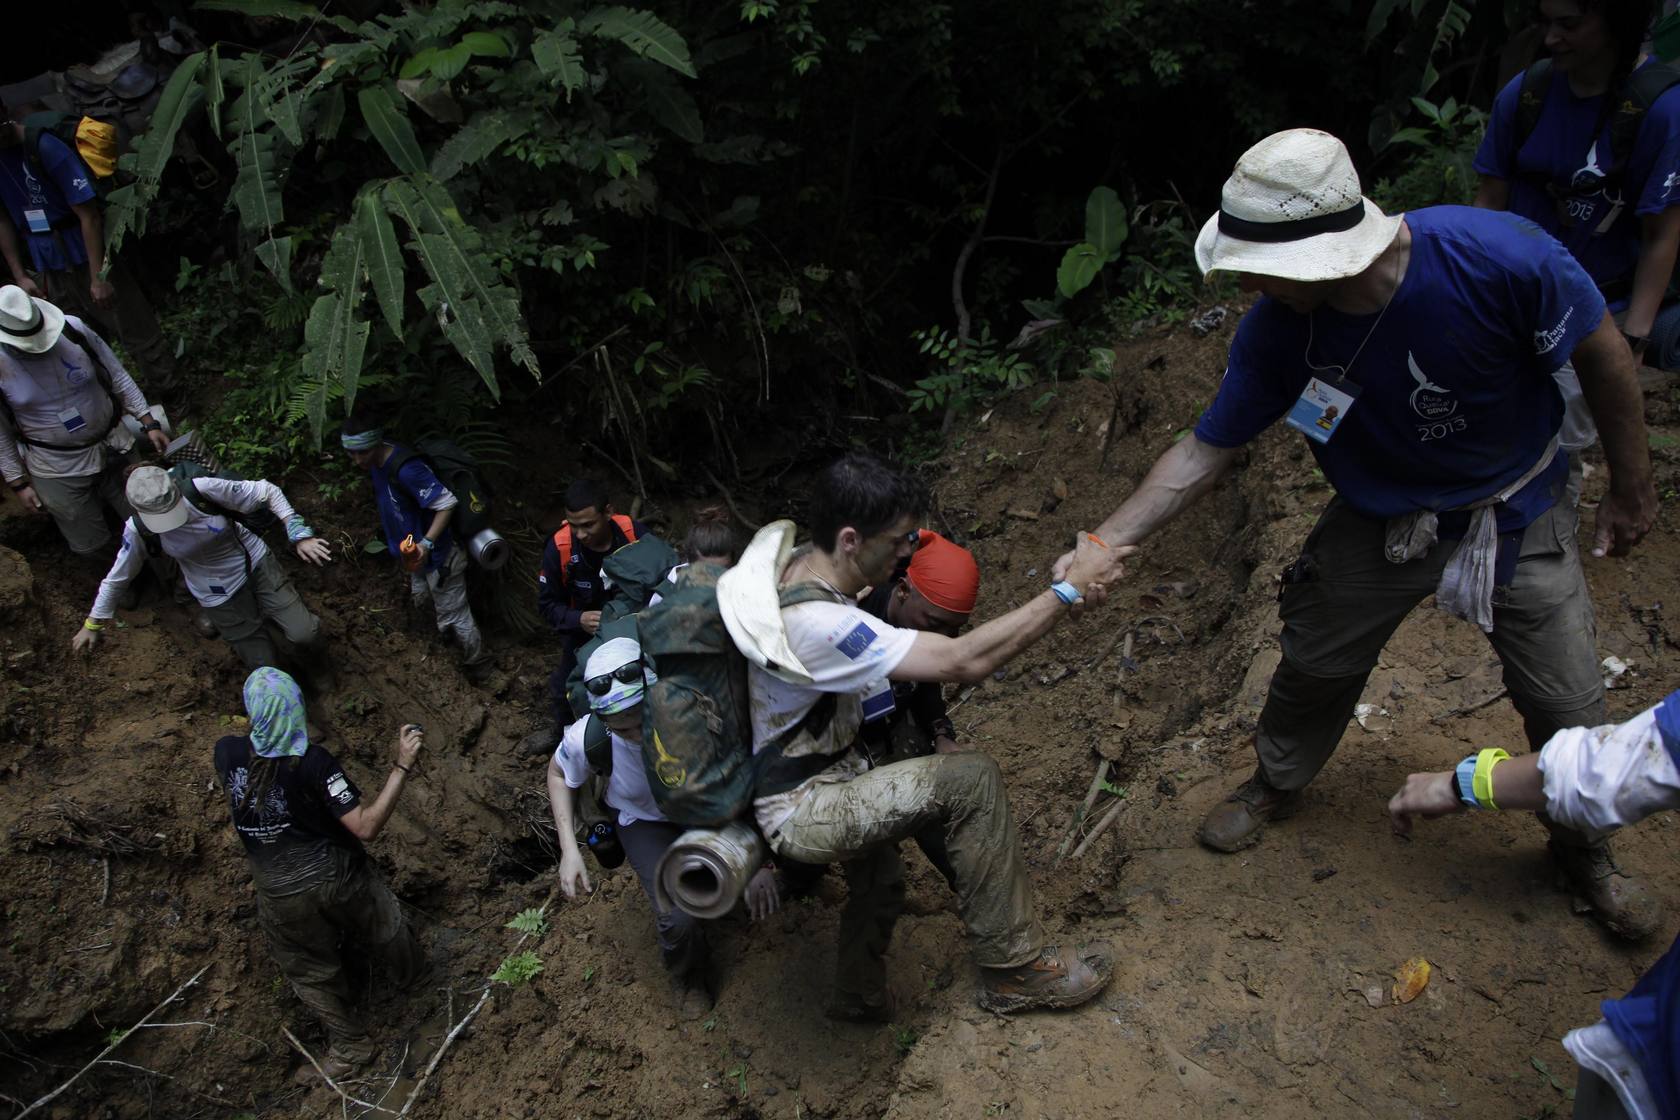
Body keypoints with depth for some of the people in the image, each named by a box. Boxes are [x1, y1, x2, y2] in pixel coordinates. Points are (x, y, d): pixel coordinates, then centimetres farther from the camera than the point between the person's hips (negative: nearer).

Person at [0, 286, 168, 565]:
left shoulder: (73, 330, -13)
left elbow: (118, 376, 0)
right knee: (92, 546, 7)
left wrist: (149, 423, -2)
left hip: (113, 449, 2)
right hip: (59, 473, -2)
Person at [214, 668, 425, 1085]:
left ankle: (350, 1045, 40)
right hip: (338, 876, -2)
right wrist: (402, 766, -31)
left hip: (281, 894, 2)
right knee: (383, 925, 30)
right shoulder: (311, 762, -29)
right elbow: (366, 827, -30)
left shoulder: (227, 752, -17)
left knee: (311, 972, 24)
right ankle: (411, 972, 58)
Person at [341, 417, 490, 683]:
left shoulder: (406, 469, -33)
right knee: (422, 598, 28)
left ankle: (479, 669, 22)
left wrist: (426, 543, -35)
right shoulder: (376, 461, -3)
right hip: (418, 551, 10)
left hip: (438, 553, -10)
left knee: (453, 616, 3)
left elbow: (447, 503, -31)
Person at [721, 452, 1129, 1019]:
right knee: (970, 779, -20)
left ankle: (858, 995, 54)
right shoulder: (816, 622, -33)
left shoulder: (799, 564, -4)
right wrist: (1070, 588, -29)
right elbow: (965, 660, -34)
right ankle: (1015, 969, -7)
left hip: (821, 775, 10)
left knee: (880, 880, 32)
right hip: (800, 812, -10)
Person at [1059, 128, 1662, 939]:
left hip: (1516, 514, -1)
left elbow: (1602, 353, -17)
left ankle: (1584, 849, 38)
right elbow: (1206, 451, -15)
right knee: (1314, 666, 11)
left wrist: (1631, 487, -5)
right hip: (1381, 521, 2)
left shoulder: (1496, 258, -34)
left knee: (1568, 706, 6)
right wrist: (1104, 544, -23)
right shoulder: (1276, 330, -25)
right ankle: (1277, 782, 44)